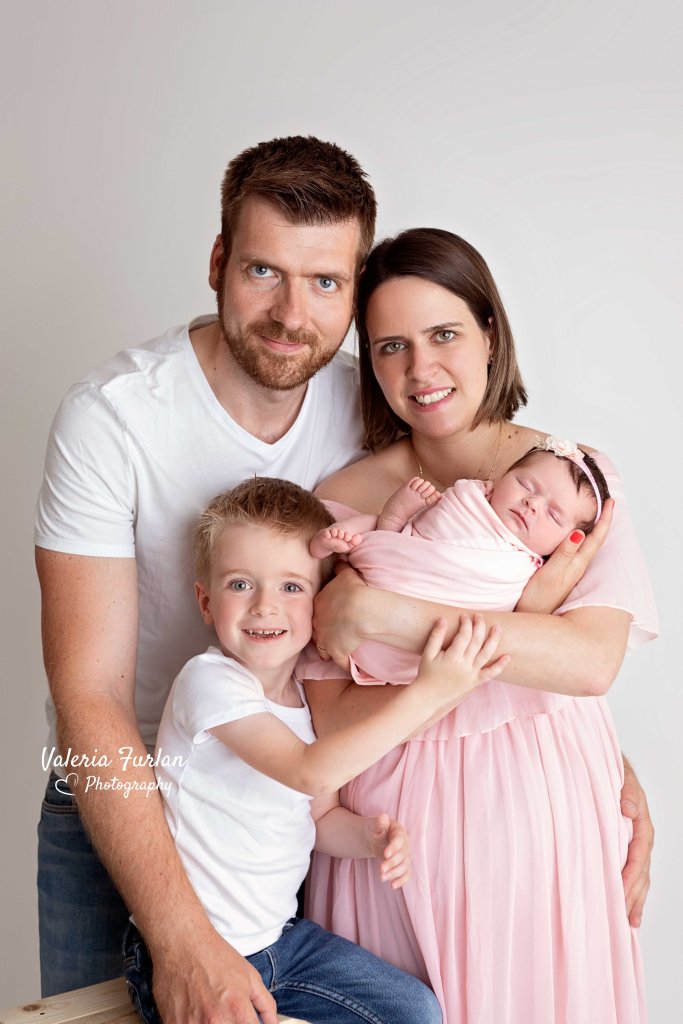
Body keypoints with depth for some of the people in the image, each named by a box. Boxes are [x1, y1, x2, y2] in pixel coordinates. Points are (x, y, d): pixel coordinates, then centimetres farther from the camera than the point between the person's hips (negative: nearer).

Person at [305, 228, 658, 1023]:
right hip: (398, 819, 0)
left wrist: (395, 617, -25)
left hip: (544, 810, 0)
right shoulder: (341, 502, -5)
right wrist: (516, 621, -21)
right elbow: (336, 719, -11)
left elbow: (593, 661, -19)